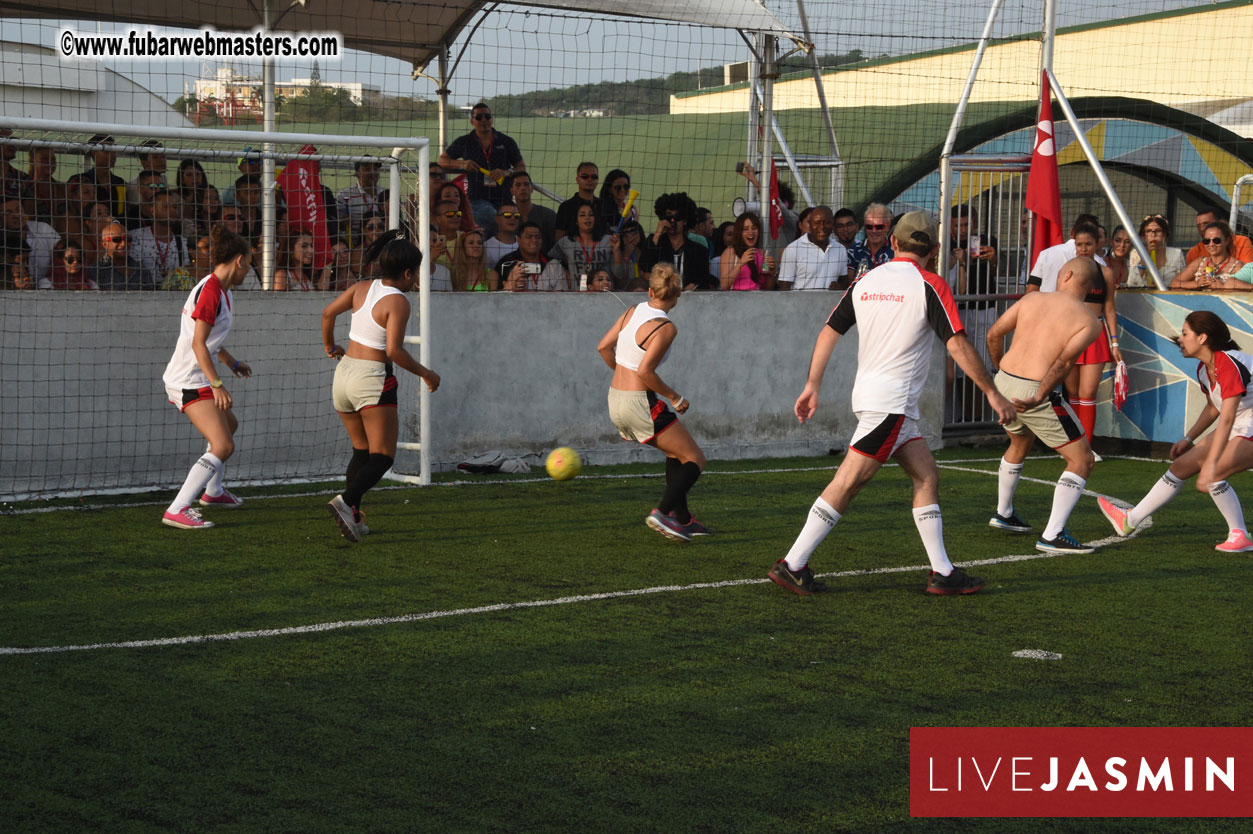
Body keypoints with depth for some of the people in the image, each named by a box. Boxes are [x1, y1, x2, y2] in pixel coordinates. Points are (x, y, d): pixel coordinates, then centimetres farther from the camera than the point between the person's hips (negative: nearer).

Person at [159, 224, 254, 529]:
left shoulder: (221, 289, 12)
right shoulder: (210, 290, -19)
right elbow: (198, 344, -24)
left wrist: (232, 363, 39)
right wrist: (217, 384, -28)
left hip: (196, 377, 11)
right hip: (189, 381, -11)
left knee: (229, 424, 30)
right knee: (223, 445, -19)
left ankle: (213, 491, 48)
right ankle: (176, 511, -23)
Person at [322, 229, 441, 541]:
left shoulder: (362, 288, 5)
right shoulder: (397, 302, -14)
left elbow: (328, 313, 13)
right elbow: (393, 350, -21)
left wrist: (330, 346, 30)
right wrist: (425, 373, -8)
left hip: (345, 372, 7)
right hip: (373, 379, -7)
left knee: (361, 450, 18)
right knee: (382, 456, -2)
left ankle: (352, 517, 9)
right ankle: (346, 501, -25)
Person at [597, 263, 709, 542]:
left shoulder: (633, 311, 5)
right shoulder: (665, 327, -16)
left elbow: (603, 347, 9)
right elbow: (645, 371, -23)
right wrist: (675, 397, -11)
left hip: (615, 398, 8)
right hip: (641, 403, -8)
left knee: (676, 453, 24)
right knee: (695, 460, 0)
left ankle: (683, 519, 26)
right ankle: (662, 512, -16)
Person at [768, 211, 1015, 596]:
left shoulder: (865, 281, 10)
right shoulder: (929, 285, -8)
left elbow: (828, 332, 11)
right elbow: (957, 345, -12)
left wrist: (812, 386, 17)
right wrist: (992, 392, -6)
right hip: (889, 401, -8)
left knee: (926, 476, 11)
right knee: (848, 482, -8)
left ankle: (942, 572, 10)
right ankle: (792, 565, -8)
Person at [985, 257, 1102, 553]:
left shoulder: (1033, 299, 9)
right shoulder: (1090, 323, -3)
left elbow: (994, 334, 10)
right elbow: (1064, 361, -19)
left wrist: (998, 367, 26)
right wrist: (1039, 398, -22)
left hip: (1003, 383, 6)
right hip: (1033, 390, -6)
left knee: (1020, 443, 35)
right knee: (1082, 460, 3)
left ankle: (1003, 514, 49)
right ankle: (1052, 536, -6)